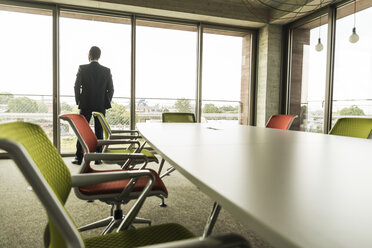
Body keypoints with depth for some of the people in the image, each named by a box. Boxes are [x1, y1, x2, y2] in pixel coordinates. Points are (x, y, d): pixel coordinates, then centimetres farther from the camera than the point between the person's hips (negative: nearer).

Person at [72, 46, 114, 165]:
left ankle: (79, 158, 9)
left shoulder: (82, 68, -4)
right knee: (99, 131, 7)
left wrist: (78, 101, 7)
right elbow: (111, 89, 0)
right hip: (101, 106, 1)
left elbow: (77, 86, -5)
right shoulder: (106, 70, 1)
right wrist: (106, 103, 9)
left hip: (86, 105, -1)